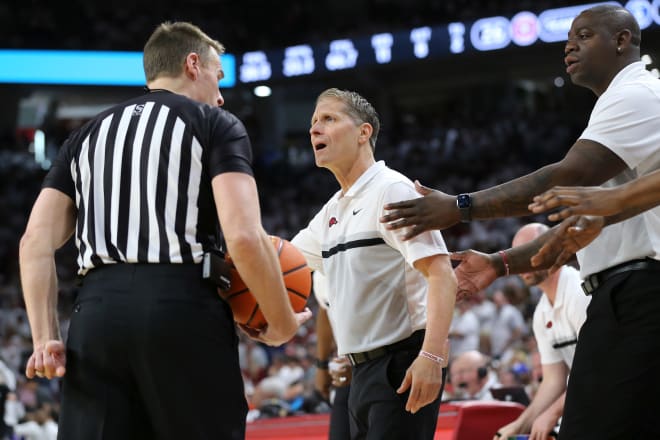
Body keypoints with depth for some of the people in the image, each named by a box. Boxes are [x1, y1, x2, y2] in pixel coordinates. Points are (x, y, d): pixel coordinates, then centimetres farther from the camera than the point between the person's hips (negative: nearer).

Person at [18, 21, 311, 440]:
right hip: (185, 310, -4)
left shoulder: (87, 135, 22)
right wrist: (283, 324, 3)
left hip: (96, 312, 4)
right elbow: (244, 236, -8)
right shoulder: (216, 125, 7)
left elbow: (36, 241, 11)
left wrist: (45, 338, 8)